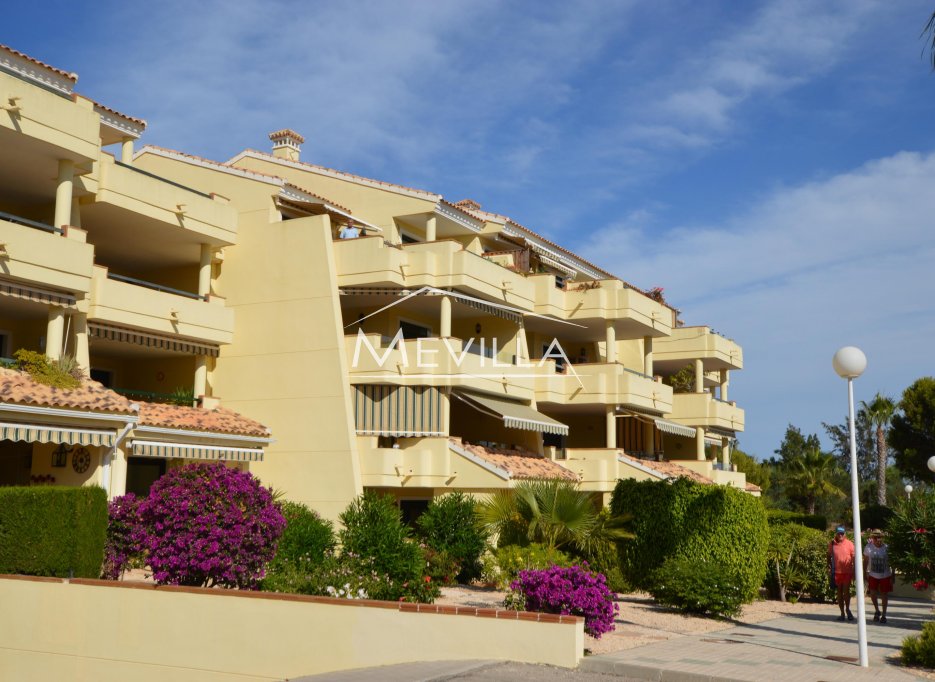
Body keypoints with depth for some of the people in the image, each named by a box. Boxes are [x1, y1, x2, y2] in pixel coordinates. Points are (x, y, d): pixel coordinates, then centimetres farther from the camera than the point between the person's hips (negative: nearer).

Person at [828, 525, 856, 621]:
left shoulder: (849, 544, -3)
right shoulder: (832, 544, 4)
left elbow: (853, 558, 1)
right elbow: (829, 556, 17)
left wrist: (854, 572, -1)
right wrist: (829, 565, 2)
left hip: (847, 572, -3)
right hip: (836, 572, 3)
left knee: (846, 591, -9)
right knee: (839, 592, 8)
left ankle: (847, 609, 14)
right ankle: (842, 613, 16)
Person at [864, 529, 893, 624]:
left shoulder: (887, 548, -13)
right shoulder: (868, 547, -8)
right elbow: (865, 561, 3)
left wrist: (892, 577, -4)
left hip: (885, 575, -1)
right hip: (873, 575, 1)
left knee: (884, 594, 7)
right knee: (872, 593, -2)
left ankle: (883, 615, 22)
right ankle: (877, 611, 24)